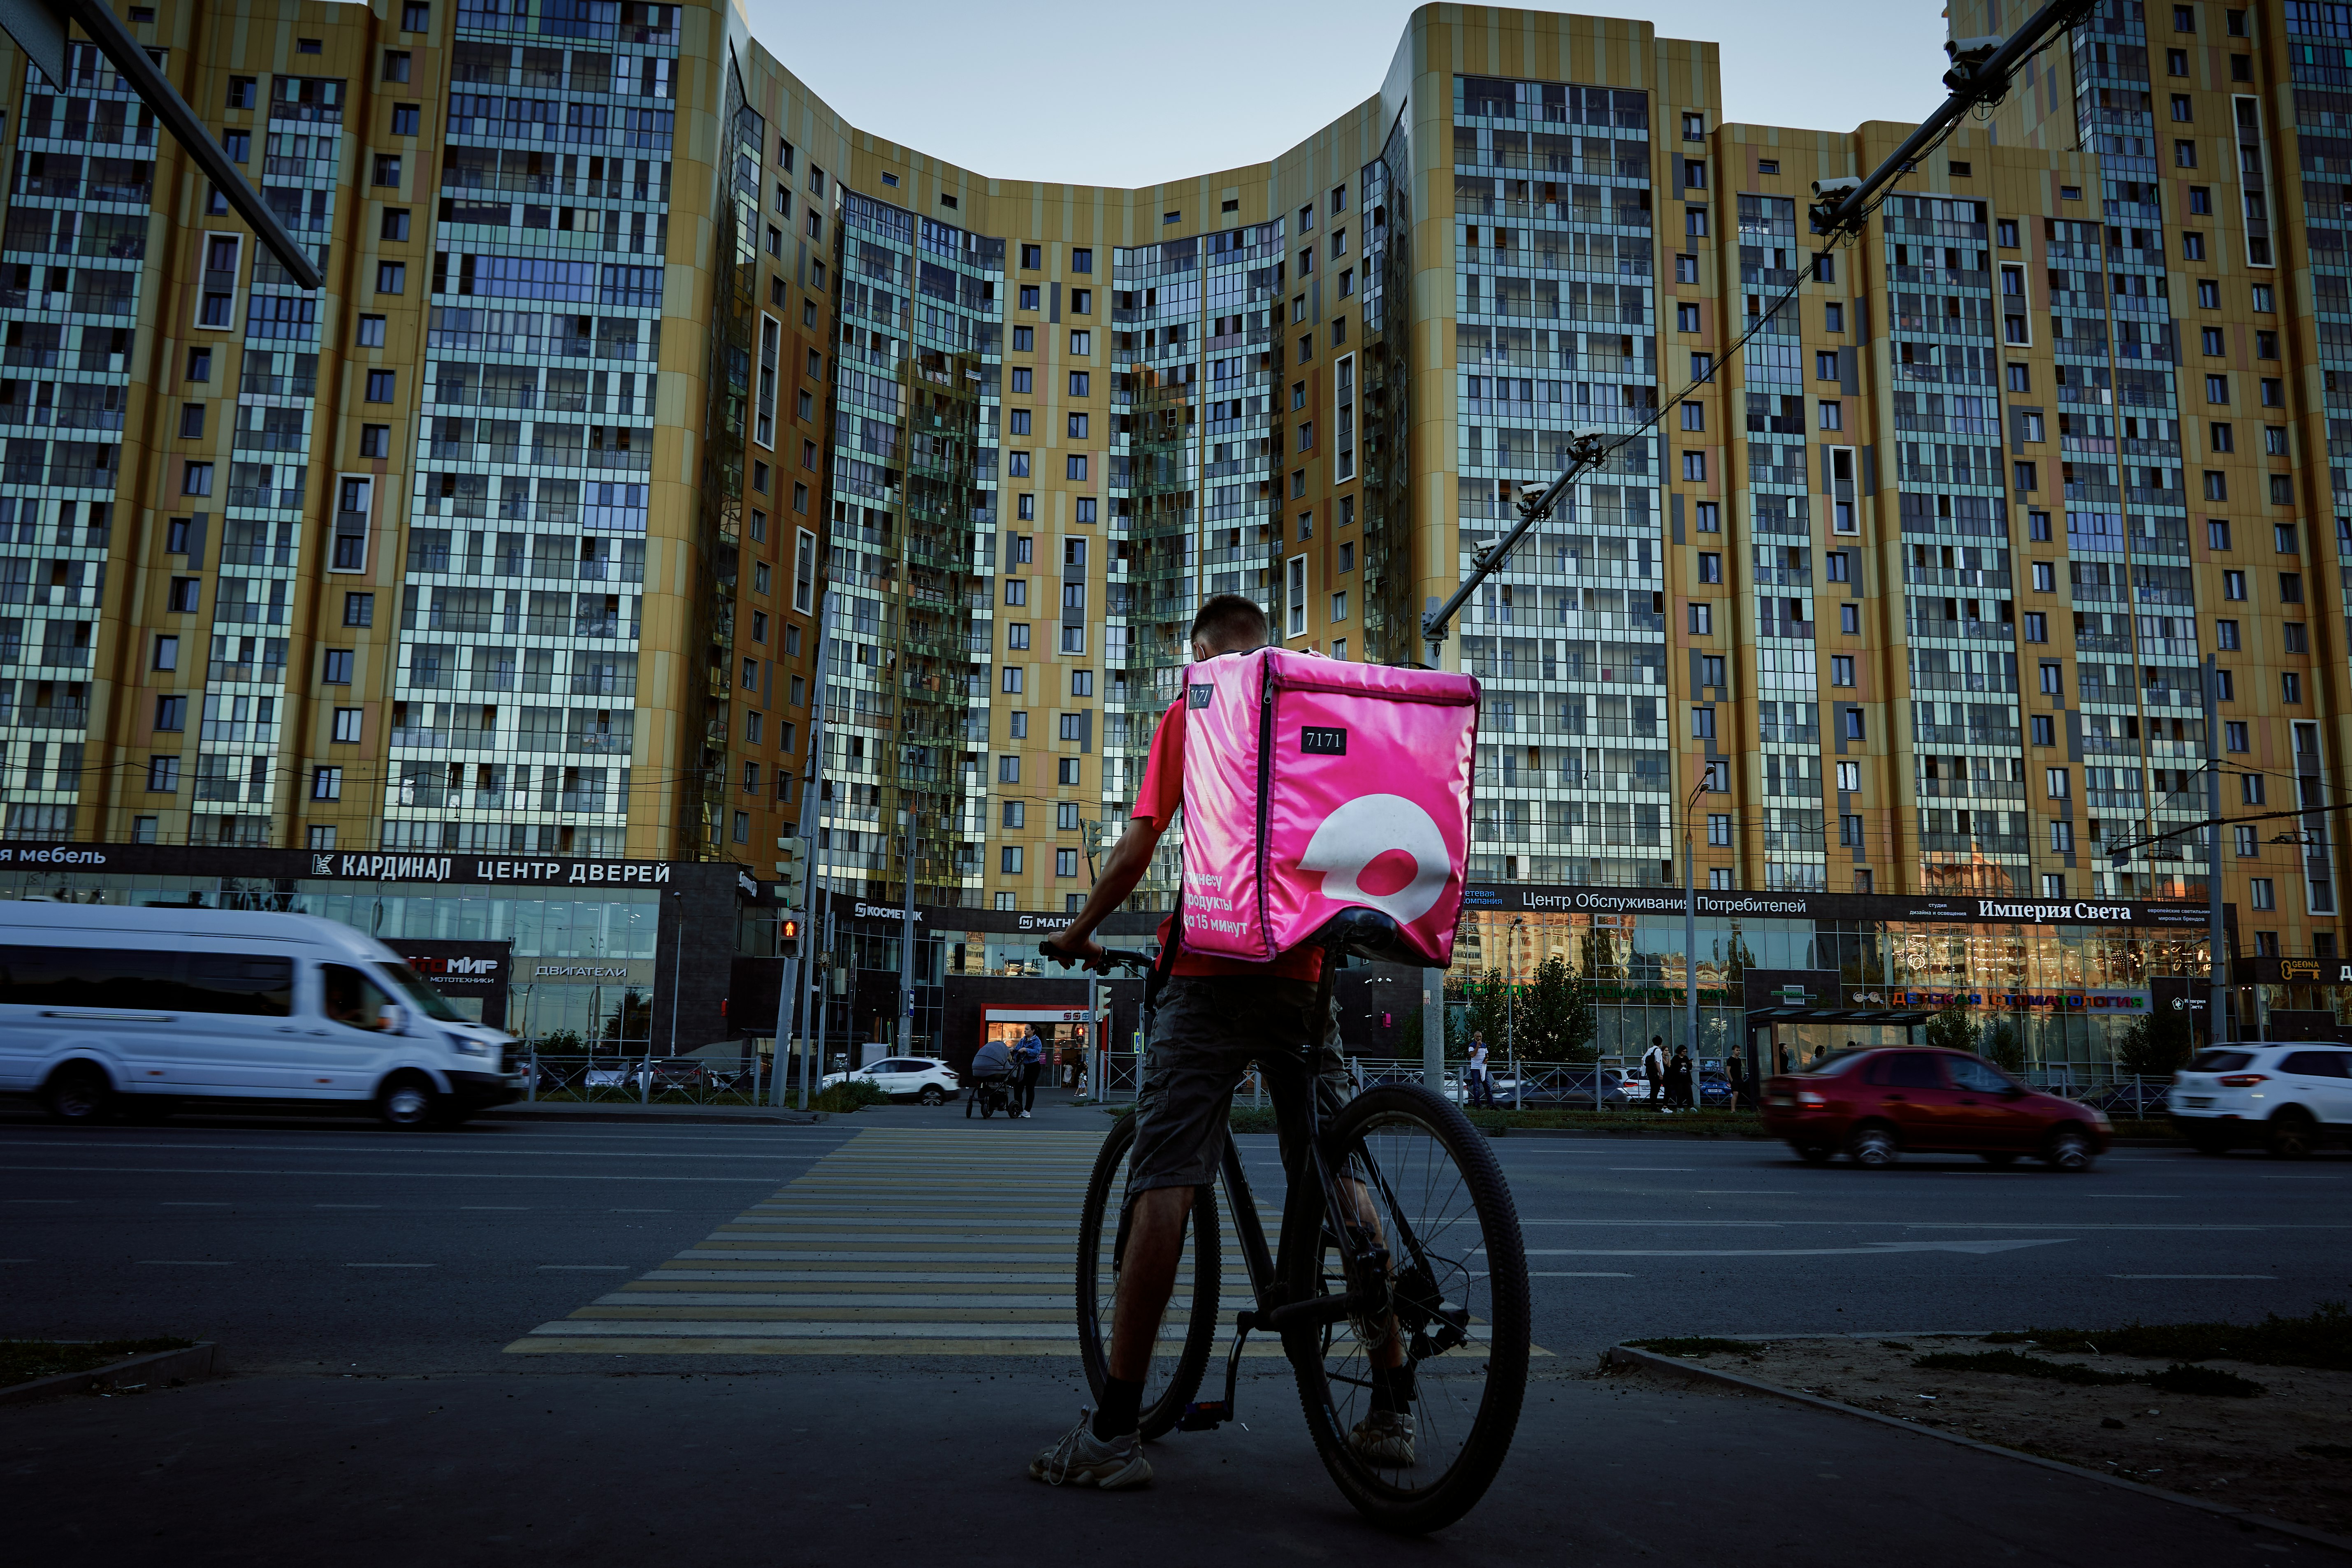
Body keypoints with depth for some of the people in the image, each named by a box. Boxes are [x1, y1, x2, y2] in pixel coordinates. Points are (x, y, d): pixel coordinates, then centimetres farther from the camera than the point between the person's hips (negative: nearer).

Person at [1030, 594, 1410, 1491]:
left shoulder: (1190, 712, 5)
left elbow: (1137, 851, -1)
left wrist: (1080, 933, 13)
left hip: (1211, 966, -4)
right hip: (1306, 969, 4)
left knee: (1165, 1180, -6)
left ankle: (1116, 1431, -5)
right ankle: (1392, 1409, 12)